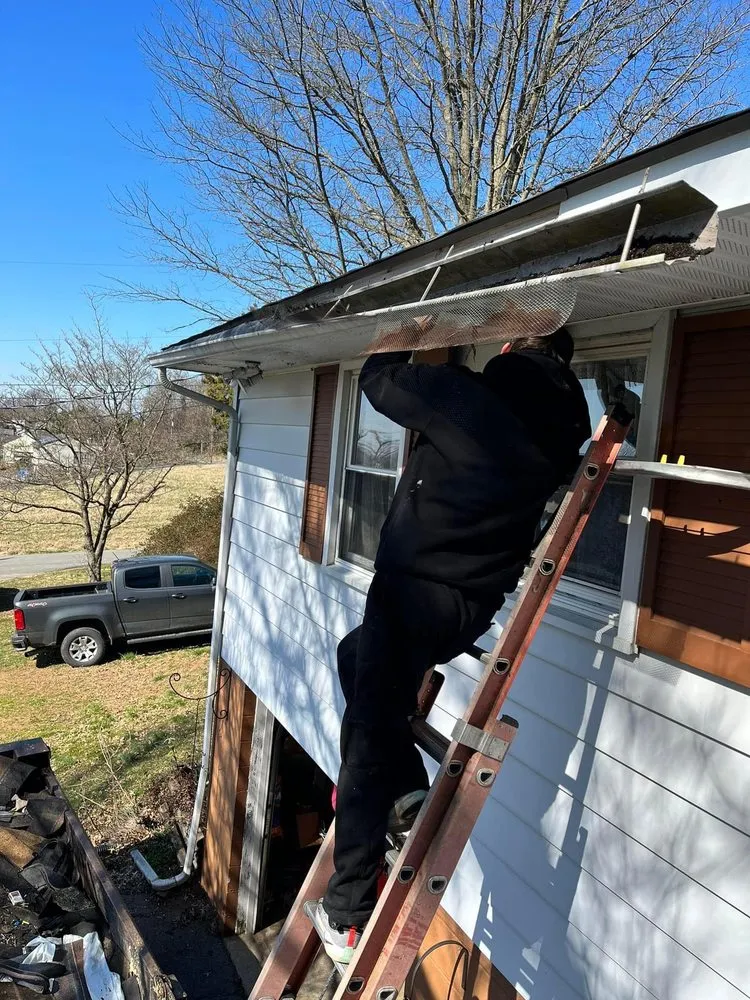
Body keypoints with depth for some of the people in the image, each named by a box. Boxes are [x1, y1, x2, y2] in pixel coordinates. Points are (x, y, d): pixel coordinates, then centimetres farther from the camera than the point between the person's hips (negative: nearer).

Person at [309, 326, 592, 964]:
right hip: (474, 605, 7)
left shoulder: (469, 398, -13)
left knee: (368, 742, 3)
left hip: (414, 593, -7)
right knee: (356, 654, 31)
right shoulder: (562, 426, 4)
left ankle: (350, 917, 13)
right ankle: (405, 786, 23)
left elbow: (378, 377, -2)